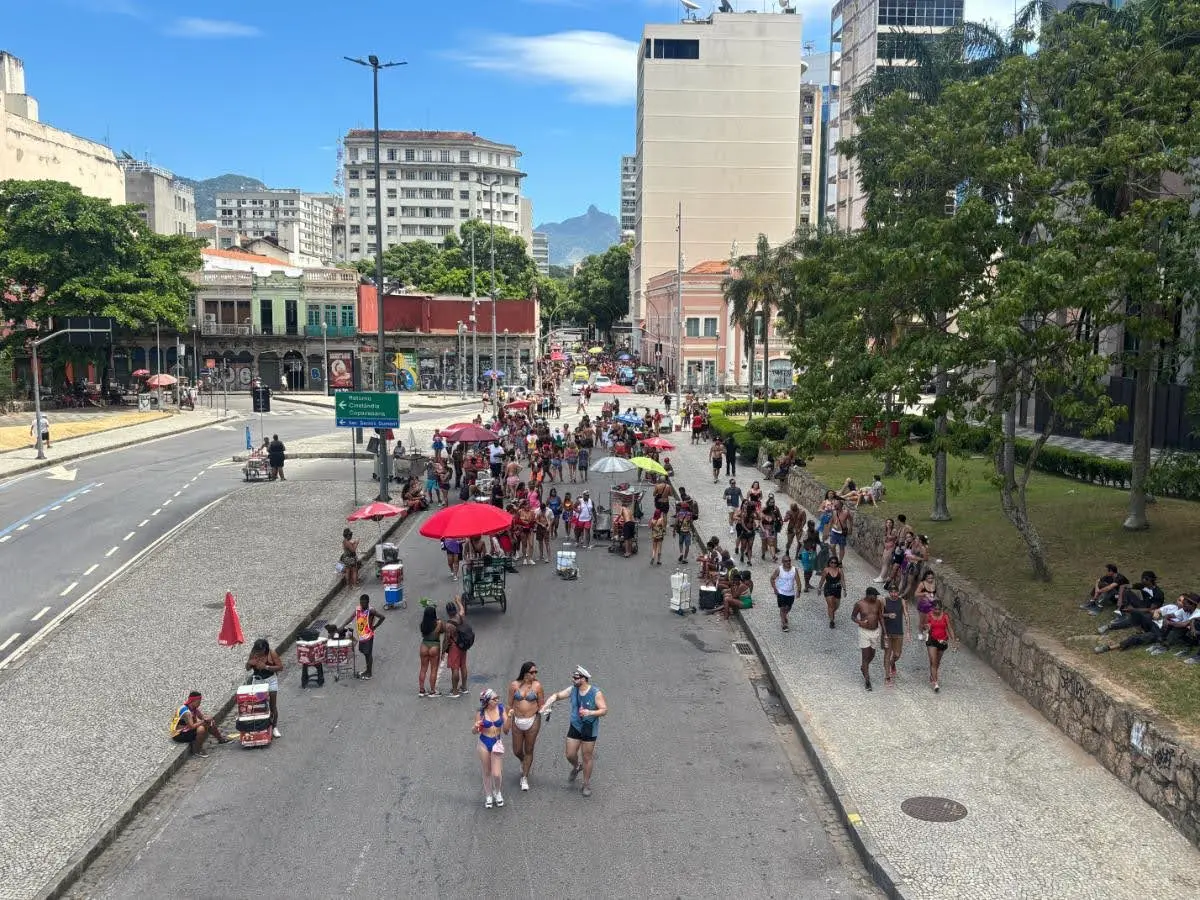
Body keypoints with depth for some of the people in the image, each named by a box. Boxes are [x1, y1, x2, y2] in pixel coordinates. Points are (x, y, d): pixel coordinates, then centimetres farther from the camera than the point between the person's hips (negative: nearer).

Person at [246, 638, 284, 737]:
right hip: (258, 681, 2)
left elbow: (280, 667, -16)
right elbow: (247, 669, 5)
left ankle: (274, 727, 13)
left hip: (270, 680, -2)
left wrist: (266, 667, -26)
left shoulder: (271, 653, -16)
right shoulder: (253, 654, -6)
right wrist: (250, 663, -18)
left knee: (273, 705, 3)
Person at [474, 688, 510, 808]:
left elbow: (506, 728, -6)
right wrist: (476, 727, -24)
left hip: (497, 743, 0)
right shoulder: (480, 713, -12)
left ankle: (497, 792, 28)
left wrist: (508, 718, -23)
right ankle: (488, 795, 38)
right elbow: (474, 732, -2)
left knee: (497, 774, -4)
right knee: (487, 772, 15)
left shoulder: (501, 708, -10)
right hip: (484, 743, 0)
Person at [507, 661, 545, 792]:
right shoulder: (514, 685, -5)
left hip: (532, 721, -1)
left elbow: (541, 705, 1)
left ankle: (525, 778, 25)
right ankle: (524, 762, 47)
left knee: (528, 751, 8)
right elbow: (510, 704, 3)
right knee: (517, 751, 12)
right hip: (517, 721, 2)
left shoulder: (537, 686, -7)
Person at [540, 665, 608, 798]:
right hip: (575, 727, 4)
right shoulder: (572, 690, -7)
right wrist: (547, 704, -13)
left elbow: (604, 710, -20)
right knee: (570, 755, 8)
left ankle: (587, 784, 25)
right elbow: (556, 695, 5)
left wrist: (590, 712, -36)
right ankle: (576, 767, 44)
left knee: (587, 758, 6)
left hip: (589, 730, -4)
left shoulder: (596, 693, -19)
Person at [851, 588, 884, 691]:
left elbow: (881, 617, 6)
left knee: (872, 655, 18)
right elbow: (853, 616, -2)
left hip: (876, 631, 4)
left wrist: (883, 632, 7)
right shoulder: (859, 604, -13)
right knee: (865, 656, -5)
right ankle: (867, 680, 3)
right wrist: (859, 622, -22)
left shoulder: (878, 603, -4)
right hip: (864, 632, -4)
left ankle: (863, 668, 47)